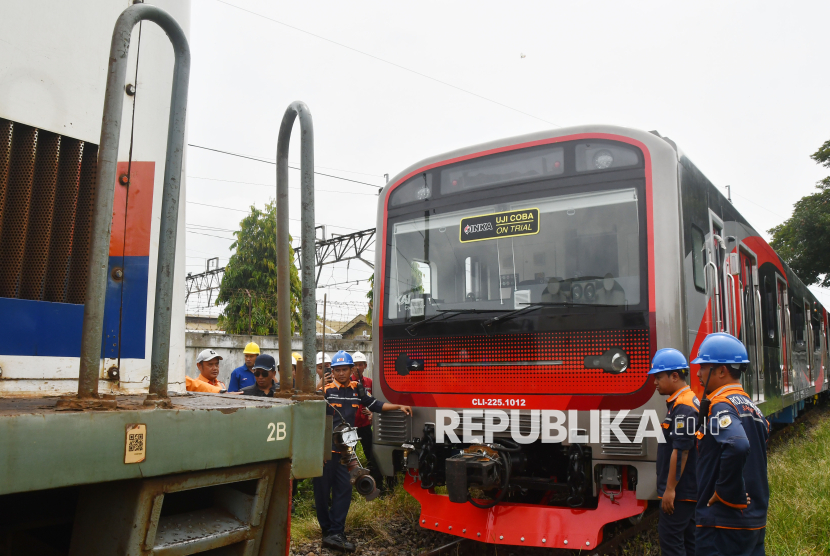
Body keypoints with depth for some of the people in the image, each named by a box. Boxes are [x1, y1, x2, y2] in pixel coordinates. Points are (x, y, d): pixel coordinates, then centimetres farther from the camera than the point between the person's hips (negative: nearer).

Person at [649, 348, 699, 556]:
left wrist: (670, 489, -20)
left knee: (669, 537, -3)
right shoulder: (684, 402, 13)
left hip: (680, 490, -10)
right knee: (687, 539, 15)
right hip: (689, 490, 10)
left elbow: (680, 451, -23)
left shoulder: (683, 408, -20)